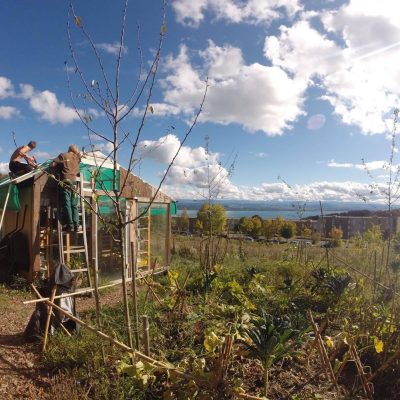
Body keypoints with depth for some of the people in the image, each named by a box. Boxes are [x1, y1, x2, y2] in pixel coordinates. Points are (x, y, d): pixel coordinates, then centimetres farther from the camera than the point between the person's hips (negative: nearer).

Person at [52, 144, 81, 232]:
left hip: (65, 182, -3)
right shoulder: (77, 157, 15)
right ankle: (76, 225, 2)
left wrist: (59, 169, 15)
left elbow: (53, 164, 1)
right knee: (74, 205, 6)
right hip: (74, 182, 3)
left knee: (66, 204, -3)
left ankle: (70, 225, -7)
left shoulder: (63, 155, 8)